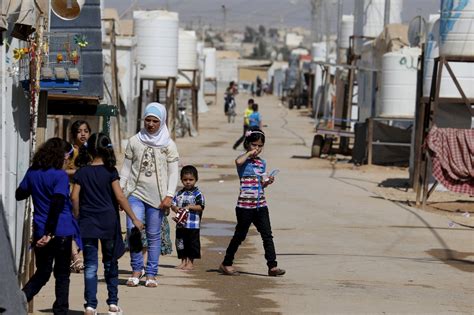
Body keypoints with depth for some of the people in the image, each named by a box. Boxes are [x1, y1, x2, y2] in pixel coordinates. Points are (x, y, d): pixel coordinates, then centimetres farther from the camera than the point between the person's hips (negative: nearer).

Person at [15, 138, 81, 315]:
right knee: (62, 275, 9)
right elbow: (57, 204, -20)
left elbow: (19, 194, 14)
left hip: (40, 232, 5)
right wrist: (49, 233, -21)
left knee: (42, 273, 14)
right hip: (62, 231, -5)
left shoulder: (33, 173, 5)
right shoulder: (60, 176, -12)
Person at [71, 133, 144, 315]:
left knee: (90, 266, 2)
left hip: (88, 223, 1)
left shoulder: (81, 172, 0)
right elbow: (120, 197, -7)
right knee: (110, 264, 13)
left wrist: (77, 217, 10)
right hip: (108, 222, -1)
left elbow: (74, 197, -3)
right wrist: (134, 219, -1)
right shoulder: (110, 171, -5)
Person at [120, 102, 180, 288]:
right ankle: (136, 269, 1)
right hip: (136, 193, 1)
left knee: (154, 235, 2)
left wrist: (169, 196, -8)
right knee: (133, 229, -14)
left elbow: (173, 173, 2)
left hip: (156, 196, -1)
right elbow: (126, 168, 11)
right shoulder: (135, 141, 7)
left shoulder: (168, 145, 3)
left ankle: (151, 274, 10)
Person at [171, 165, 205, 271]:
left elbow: (200, 207, -10)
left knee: (192, 244, 1)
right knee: (180, 243, 10)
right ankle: (183, 261, 21)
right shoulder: (179, 194, 10)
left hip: (193, 225, -5)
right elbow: (173, 204, 10)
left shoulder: (197, 194, -4)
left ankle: (190, 262, 10)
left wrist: (190, 207, -20)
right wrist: (175, 208, -11)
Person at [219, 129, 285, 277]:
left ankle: (272, 266, 0)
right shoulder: (244, 160, -6)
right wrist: (250, 153, -17)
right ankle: (226, 264, 18)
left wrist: (268, 182, 0)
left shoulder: (262, 163, 13)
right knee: (240, 235, 4)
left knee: (267, 235, 0)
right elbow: (238, 161, -32)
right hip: (245, 205, -5)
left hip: (260, 205, 5)